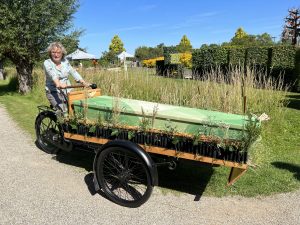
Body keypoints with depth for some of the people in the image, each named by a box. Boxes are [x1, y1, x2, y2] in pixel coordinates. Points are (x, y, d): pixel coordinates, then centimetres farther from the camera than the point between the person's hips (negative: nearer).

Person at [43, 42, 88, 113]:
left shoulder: (65, 61, 9)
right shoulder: (47, 63, -5)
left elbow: (73, 72, 1)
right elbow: (52, 74, -24)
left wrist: (84, 82, -14)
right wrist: (58, 84, -45)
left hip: (67, 91, 4)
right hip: (54, 92, -4)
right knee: (64, 112, -24)